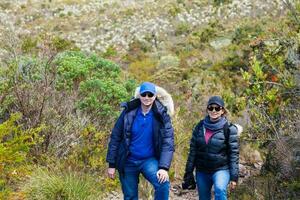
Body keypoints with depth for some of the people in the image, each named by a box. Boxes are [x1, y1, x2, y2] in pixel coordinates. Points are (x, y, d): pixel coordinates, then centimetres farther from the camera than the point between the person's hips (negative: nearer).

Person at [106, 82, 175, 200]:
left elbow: (168, 143, -13)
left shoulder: (161, 116, -8)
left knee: (163, 183, -27)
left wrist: (164, 167, -25)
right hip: (128, 162, 1)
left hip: (149, 160, -1)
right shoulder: (129, 113, -6)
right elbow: (115, 138, -2)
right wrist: (112, 164, -4)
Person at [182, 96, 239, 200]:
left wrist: (234, 177, -13)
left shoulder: (229, 129, -7)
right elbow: (192, 151, 6)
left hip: (221, 170, -4)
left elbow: (234, 154, -8)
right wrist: (188, 173, 4)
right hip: (202, 171, 4)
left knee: (220, 189, -31)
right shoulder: (200, 126, 3)